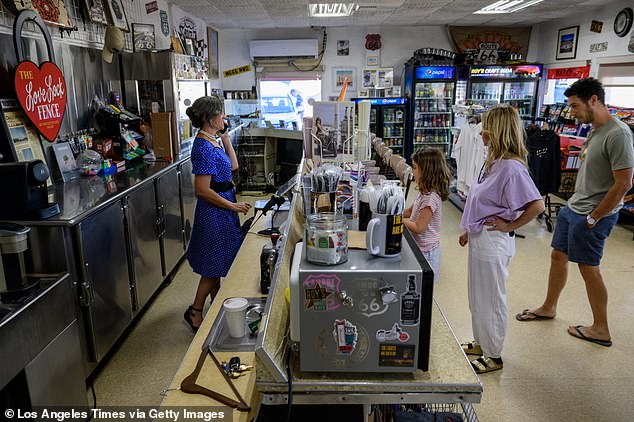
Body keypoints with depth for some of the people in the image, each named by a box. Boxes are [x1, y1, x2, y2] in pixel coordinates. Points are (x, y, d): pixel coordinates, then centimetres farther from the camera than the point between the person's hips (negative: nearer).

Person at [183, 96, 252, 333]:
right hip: (214, 212, -10)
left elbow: (233, 165, 14)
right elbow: (202, 190, -25)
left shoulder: (214, 140, 6)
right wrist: (233, 206, -17)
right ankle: (195, 312, 19)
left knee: (218, 263, 21)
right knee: (214, 265, 3)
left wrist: (225, 138, 7)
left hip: (222, 208, 10)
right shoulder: (204, 147, -23)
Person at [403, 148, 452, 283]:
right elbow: (410, 211, 19)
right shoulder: (424, 192, 7)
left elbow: (419, 228, -23)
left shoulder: (430, 198, -24)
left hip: (426, 252, -9)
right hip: (419, 248, 9)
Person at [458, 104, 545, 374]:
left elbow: (536, 205, -27)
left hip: (494, 242, -9)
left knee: (491, 299, 6)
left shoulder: (511, 167, -22)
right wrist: (469, 231, 17)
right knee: (478, 297, 21)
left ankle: (494, 356, 24)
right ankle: (481, 343, 39)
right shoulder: (493, 161, 7)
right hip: (480, 238, 9)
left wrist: (509, 226, -16)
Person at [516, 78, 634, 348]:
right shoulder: (595, 130, 8)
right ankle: (548, 308, 35)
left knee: (588, 268, 3)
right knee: (558, 256, 16)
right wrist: (576, 205, 12)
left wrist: (593, 218, -17)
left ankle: (601, 330, 21)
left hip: (592, 215, -9)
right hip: (573, 207, 9)